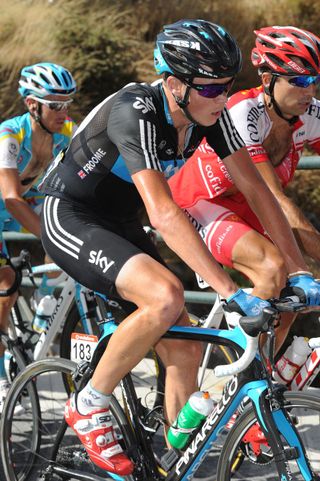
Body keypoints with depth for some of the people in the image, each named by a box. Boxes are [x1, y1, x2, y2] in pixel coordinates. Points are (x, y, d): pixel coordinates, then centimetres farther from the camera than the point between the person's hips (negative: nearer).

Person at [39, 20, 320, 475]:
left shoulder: (210, 111, -9)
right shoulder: (136, 112, -31)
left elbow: (256, 188, -5)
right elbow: (163, 214, -39)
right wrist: (230, 291, -43)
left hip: (118, 223, 8)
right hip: (69, 218, -8)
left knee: (186, 349, 0)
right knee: (167, 296, -31)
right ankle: (89, 407, -11)